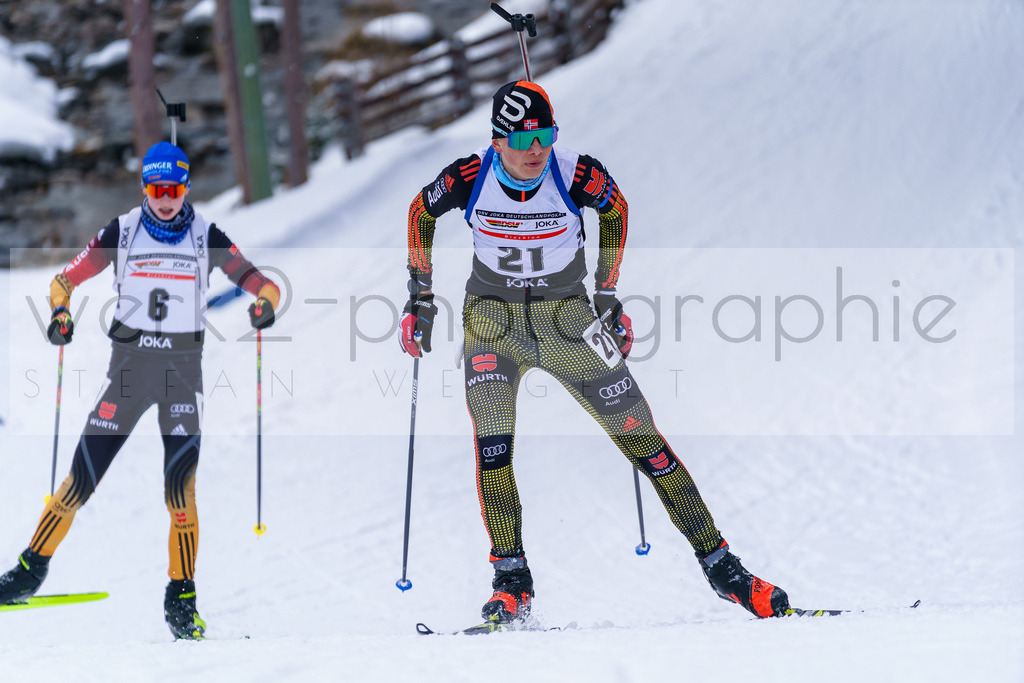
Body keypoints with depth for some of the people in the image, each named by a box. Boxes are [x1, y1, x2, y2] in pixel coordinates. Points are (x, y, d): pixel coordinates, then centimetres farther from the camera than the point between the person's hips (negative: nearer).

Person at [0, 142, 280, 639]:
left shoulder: (207, 239, -1)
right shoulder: (121, 233, 0)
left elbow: (263, 284, -2)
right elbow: (65, 280, 3)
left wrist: (265, 304, -25)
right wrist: (61, 312, -18)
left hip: (183, 369, -1)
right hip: (129, 365, 1)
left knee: (180, 484, -11)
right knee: (84, 474, -3)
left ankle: (181, 599, -3)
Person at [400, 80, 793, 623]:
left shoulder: (578, 176, -20)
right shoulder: (469, 178, -18)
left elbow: (615, 207, 3)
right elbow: (420, 212, 3)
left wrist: (608, 295, 4)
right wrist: (420, 297, 4)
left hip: (568, 321, 0)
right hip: (493, 320, 0)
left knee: (640, 436, -2)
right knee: (491, 436, -21)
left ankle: (719, 565, 6)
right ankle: (511, 580, -11)